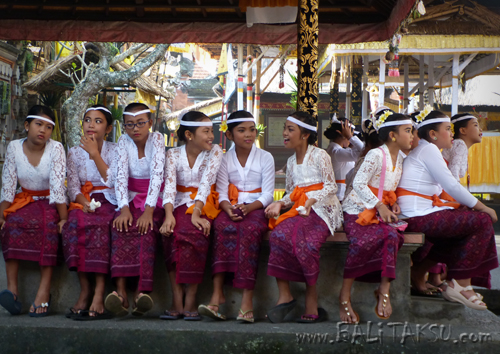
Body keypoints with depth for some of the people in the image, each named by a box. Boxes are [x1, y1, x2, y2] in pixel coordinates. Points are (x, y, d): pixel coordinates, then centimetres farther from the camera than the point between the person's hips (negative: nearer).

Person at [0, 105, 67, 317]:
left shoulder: (56, 149, -10)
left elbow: (58, 186, -18)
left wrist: (64, 218, -22)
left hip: (50, 202, -2)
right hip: (26, 201, 3)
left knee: (49, 225, -33)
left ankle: (44, 290, -36)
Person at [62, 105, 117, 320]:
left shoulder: (114, 151, 6)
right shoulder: (75, 153, 13)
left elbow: (113, 181, -10)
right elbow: (73, 186, 3)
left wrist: (95, 154, -10)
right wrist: (84, 202, -17)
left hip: (108, 203, -2)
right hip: (83, 203, 2)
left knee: (97, 225, -36)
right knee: (75, 222, -33)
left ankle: (99, 293, -40)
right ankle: (85, 290, -29)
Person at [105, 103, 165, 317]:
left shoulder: (157, 139, -6)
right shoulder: (123, 142, 2)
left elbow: (157, 174, -18)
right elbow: (120, 175, -10)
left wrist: (149, 210, -30)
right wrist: (124, 208, -26)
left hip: (154, 199, -2)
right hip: (131, 198, 2)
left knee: (146, 228, -32)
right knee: (121, 225, -29)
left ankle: (142, 291, -40)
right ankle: (121, 290, -42)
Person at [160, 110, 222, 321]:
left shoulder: (215, 152, -1)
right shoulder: (173, 154, 1)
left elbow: (205, 183, -13)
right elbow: (170, 185, -14)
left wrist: (196, 213, -27)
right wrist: (168, 214, -32)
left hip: (204, 204, -1)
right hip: (180, 203, 1)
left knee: (194, 232, -34)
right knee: (171, 232, -32)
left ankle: (191, 301, -25)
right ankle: (177, 301, -27)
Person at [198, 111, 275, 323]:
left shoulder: (265, 158, 8)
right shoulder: (225, 159, 13)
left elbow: (268, 194, 0)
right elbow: (222, 192, 2)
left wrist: (249, 207, -19)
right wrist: (228, 209, -20)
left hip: (256, 208, -1)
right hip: (231, 207, 2)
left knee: (250, 229, -36)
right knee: (223, 226, -34)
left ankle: (247, 299, -43)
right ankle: (217, 294, -42)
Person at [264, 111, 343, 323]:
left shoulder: (319, 156, 2)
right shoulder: (291, 162, 23)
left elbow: (331, 187, -4)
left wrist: (311, 200, -20)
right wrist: (280, 204, 3)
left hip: (321, 209, -5)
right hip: (299, 210, 6)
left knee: (301, 239, -34)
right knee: (279, 232, -28)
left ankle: (311, 302, -24)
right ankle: (284, 295, -29)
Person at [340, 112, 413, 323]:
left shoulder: (400, 158, 14)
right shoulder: (376, 155, -11)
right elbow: (358, 184, -16)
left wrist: (393, 204, 1)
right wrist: (379, 206, -21)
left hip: (381, 212, 6)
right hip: (357, 210, -6)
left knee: (392, 236, -29)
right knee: (364, 241, -35)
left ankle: (384, 291, -25)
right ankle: (344, 296, -22)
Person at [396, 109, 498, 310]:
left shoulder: (424, 150, 23)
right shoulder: (428, 149, -9)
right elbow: (451, 186, -14)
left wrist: (473, 206, 10)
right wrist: (482, 208, -4)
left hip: (418, 215, 11)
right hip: (418, 216, -11)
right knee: (482, 221, -9)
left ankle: (419, 272, 20)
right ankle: (459, 285, -4)